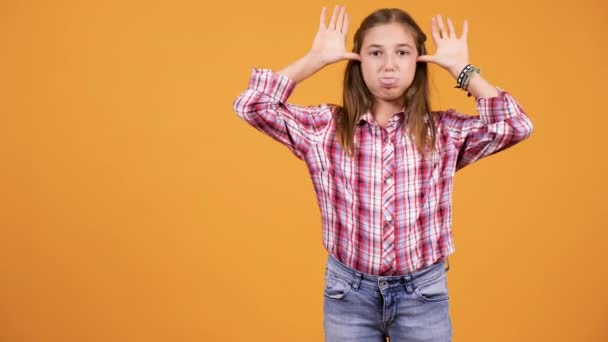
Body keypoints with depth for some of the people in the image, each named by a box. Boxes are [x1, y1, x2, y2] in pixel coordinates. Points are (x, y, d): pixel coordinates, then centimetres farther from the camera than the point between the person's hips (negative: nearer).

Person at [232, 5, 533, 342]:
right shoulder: (325, 127, -4)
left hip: (423, 293, 1)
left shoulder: (444, 131, -3)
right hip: (348, 291, 0)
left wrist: (461, 68, -8)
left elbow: (516, 126, -14)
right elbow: (251, 106, -10)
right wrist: (316, 58, -7)